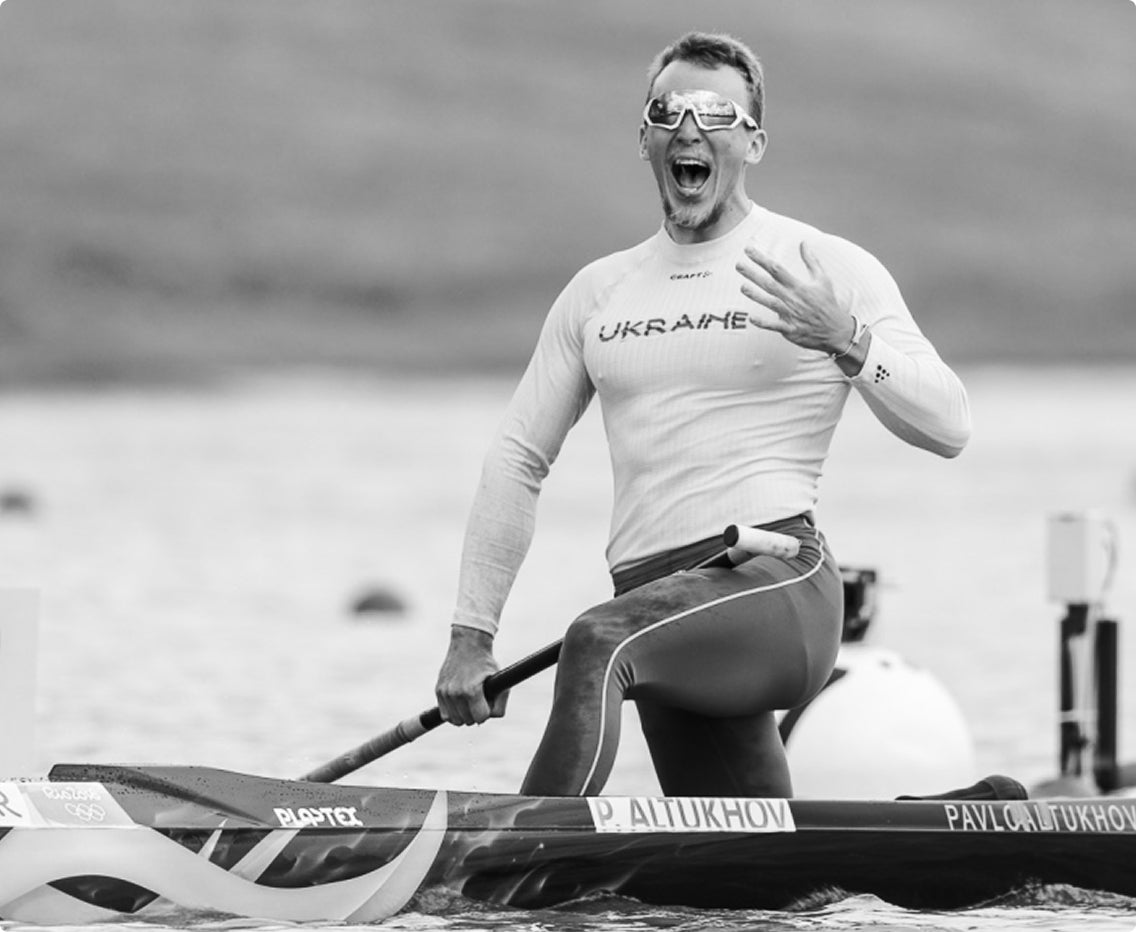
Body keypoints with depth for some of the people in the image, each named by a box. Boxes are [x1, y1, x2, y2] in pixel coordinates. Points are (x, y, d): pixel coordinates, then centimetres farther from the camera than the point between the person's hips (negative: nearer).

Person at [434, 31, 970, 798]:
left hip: (778, 581, -6)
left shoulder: (828, 269, 4)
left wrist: (848, 342, -21)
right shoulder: (599, 291, 19)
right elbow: (519, 458, 21)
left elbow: (949, 427, -3)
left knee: (598, 645, -34)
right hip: (663, 604, 6)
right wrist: (471, 636, 15)